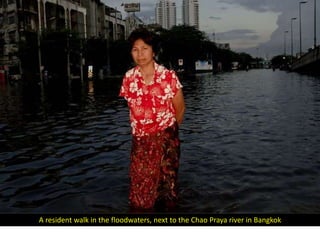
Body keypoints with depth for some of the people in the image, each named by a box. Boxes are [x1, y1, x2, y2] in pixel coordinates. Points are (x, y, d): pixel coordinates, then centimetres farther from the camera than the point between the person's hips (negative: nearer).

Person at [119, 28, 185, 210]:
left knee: (166, 187, 7)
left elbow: (180, 109, 1)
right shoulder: (129, 78, -2)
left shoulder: (169, 76, -10)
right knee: (140, 192, 5)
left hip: (166, 140, -2)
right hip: (140, 141, 2)